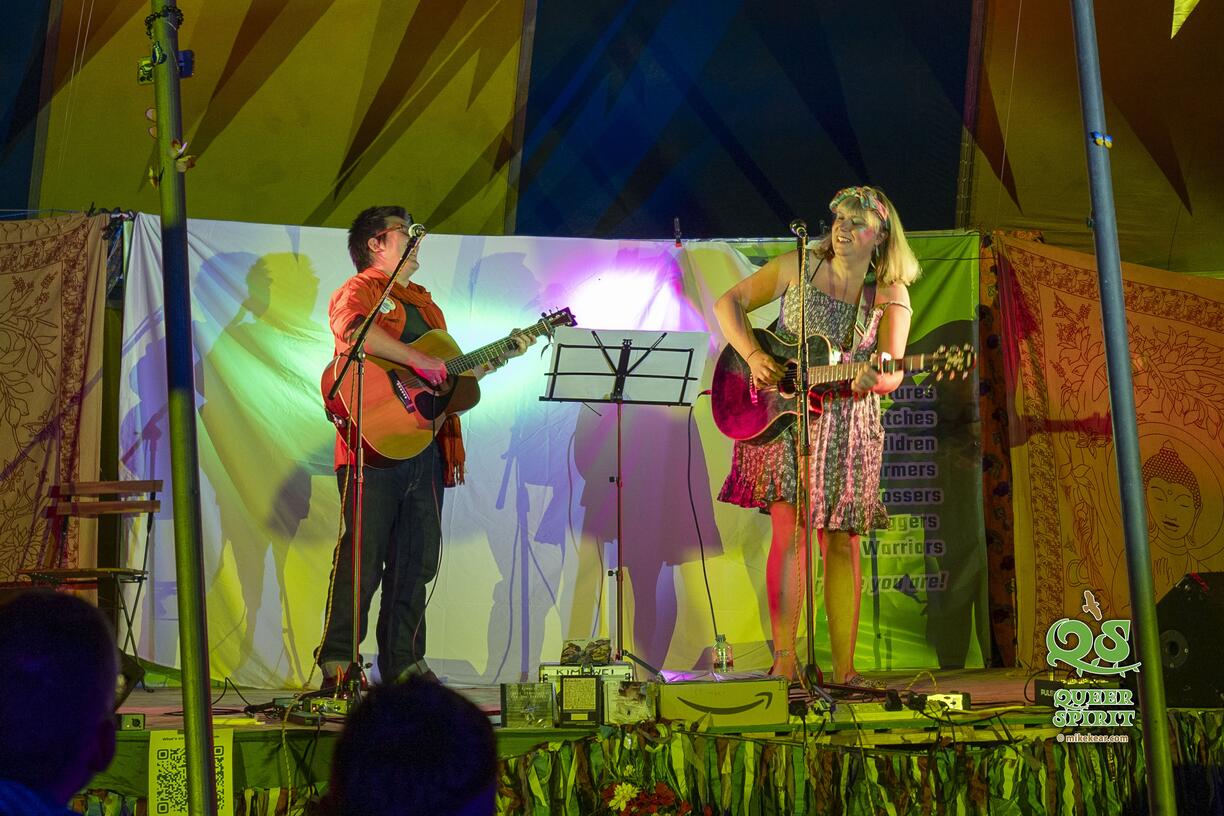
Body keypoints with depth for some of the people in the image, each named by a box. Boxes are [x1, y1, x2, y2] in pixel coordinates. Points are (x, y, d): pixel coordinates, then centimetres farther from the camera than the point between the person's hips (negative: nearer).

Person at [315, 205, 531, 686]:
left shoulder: (423, 302, 27)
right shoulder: (358, 290, 1)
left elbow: (450, 374, 28)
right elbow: (354, 329, -24)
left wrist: (501, 358, 19)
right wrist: (419, 360, -25)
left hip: (425, 445, 8)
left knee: (418, 559, 8)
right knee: (363, 556, -8)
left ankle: (403, 662, 15)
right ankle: (336, 663, -1)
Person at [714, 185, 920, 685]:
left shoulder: (891, 293, 0)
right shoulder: (800, 266, -1)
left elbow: (893, 371, -10)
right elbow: (729, 303, 2)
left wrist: (875, 378, -34)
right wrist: (753, 356, -13)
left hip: (848, 427, 2)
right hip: (785, 416, -1)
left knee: (842, 544, 2)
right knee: (791, 532, -10)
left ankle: (844, 669, 8)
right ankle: (785, 662, -6)